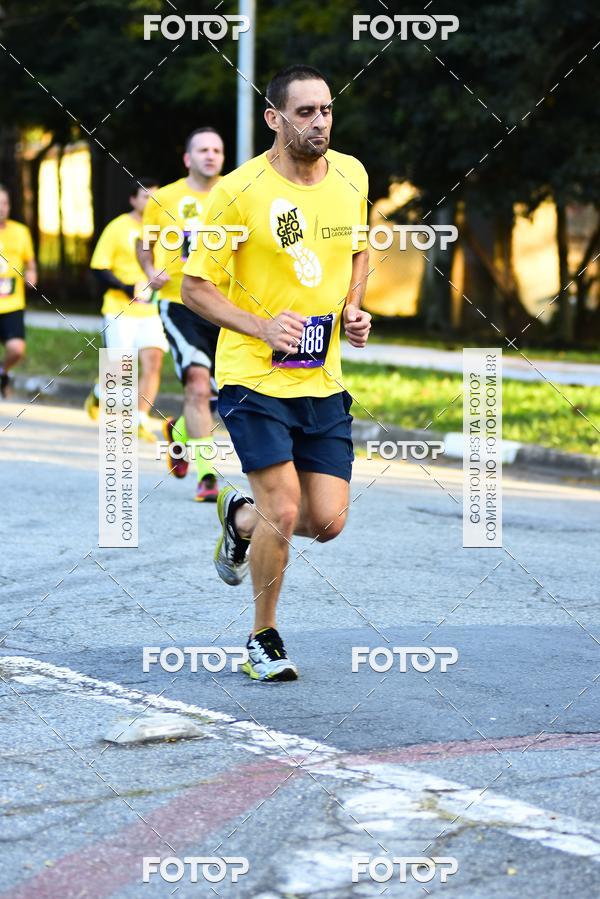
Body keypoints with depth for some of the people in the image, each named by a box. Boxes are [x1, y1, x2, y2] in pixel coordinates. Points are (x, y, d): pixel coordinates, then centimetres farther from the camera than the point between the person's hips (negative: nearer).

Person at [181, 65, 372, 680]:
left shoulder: (352, 176, 3)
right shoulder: (240, 191, -13)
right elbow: (194, 286, -8)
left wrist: (354, 309, 3)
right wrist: (262, 326, -21)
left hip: (324, 380, 5)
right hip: (254, 376, -5)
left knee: (327, 521, 0)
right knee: (284, 513, -13)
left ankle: (239, 518, 34)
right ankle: (264, 640, 11)